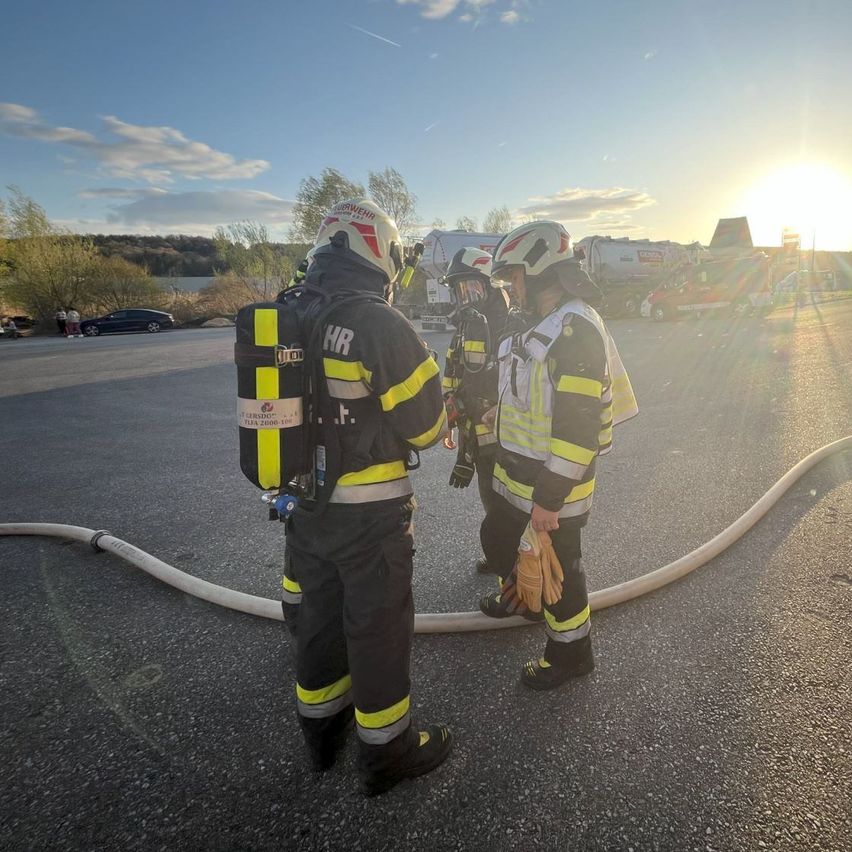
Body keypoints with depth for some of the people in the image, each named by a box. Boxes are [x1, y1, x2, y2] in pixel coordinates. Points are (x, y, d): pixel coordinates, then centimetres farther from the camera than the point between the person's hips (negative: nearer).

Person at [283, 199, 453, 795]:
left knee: (318, 614, 22)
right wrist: (441, 419, 7)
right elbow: (426, 426, -16)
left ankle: (322, 728, 44)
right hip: (368, 514, -7)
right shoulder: (381, 325, -19)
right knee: (379, 627, 11)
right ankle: (386, 752, 32)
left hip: (303, 502, 7)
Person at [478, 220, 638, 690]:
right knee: (496, 539, 25)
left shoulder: (575, 328, -22)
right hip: (517, 476, 10)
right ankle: (520, 594, 54)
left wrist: (550, 498, -24)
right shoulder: (544, 324, 11)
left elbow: (576, 425, -27)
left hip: (552, 485, -10)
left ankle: (571, 652, 33)